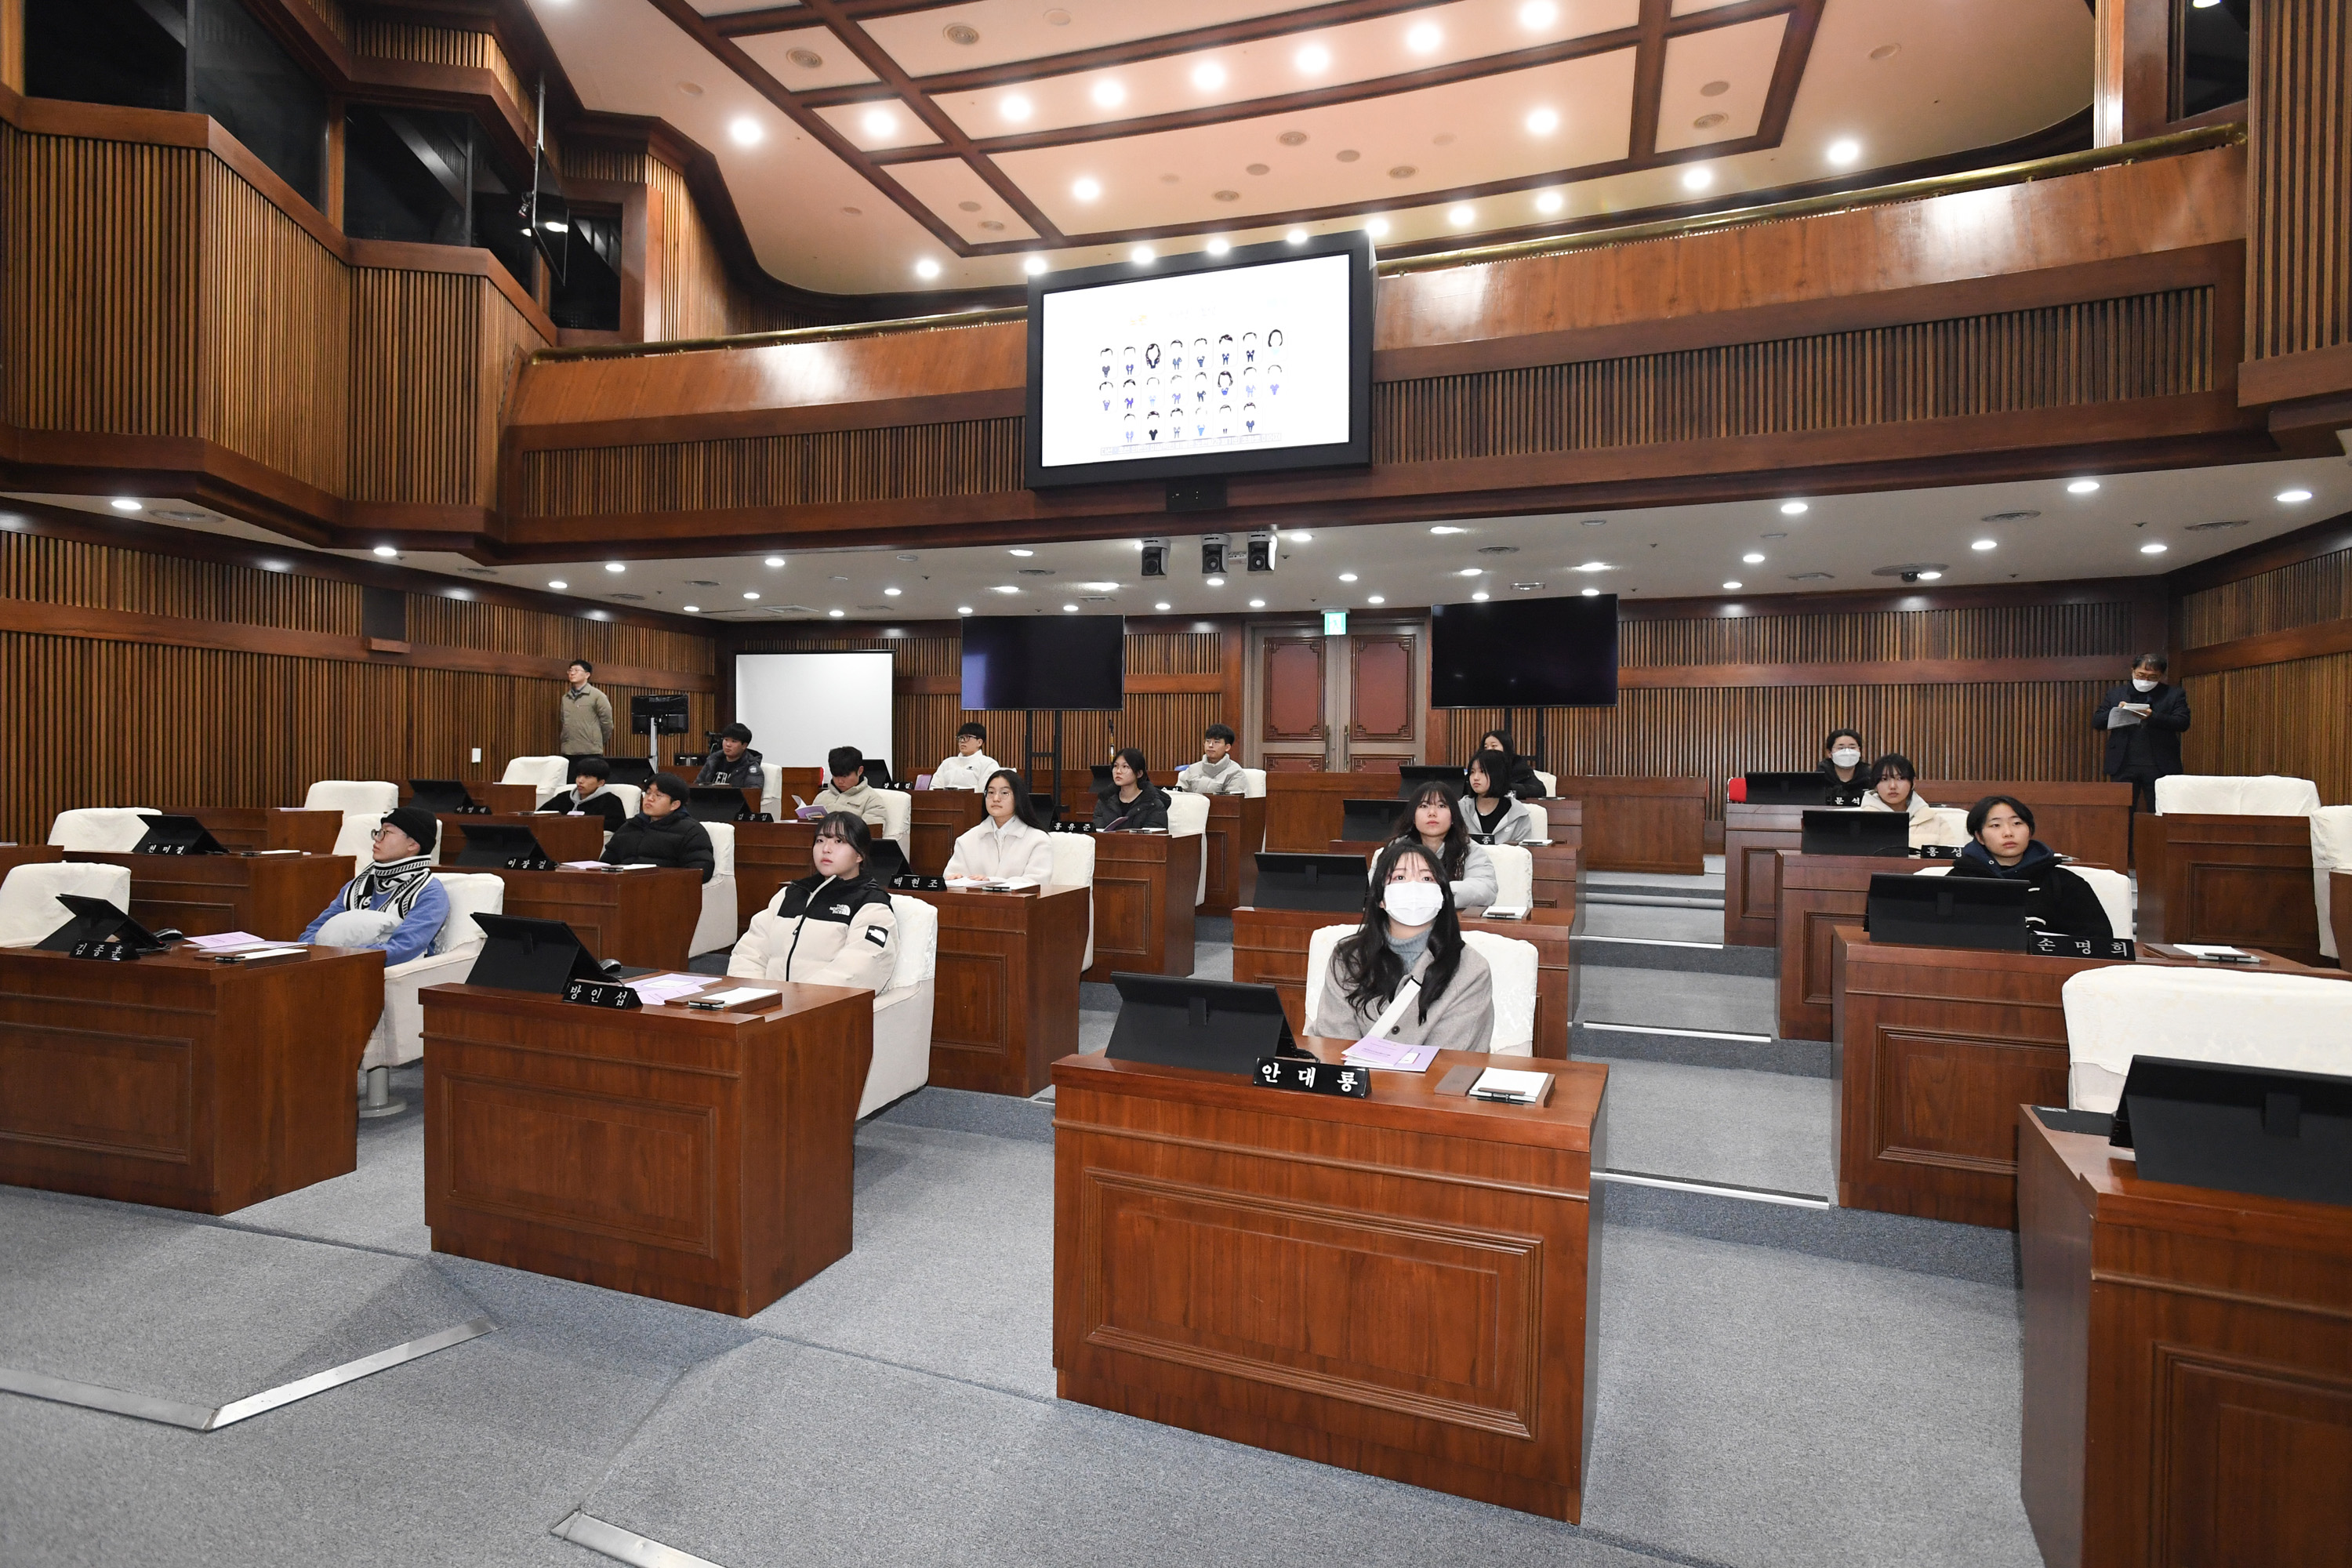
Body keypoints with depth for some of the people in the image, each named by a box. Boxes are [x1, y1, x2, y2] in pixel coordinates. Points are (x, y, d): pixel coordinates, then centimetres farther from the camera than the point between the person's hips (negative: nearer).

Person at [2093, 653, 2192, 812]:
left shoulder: (2174, 695, 8)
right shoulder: (2115, 693, 13)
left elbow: (2183, 724, -4)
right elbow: (2096, 722, 9)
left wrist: (2152, 717, -20)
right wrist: (2116, 711, -11)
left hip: (2160, 767, -1)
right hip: (2124, 766, 1)